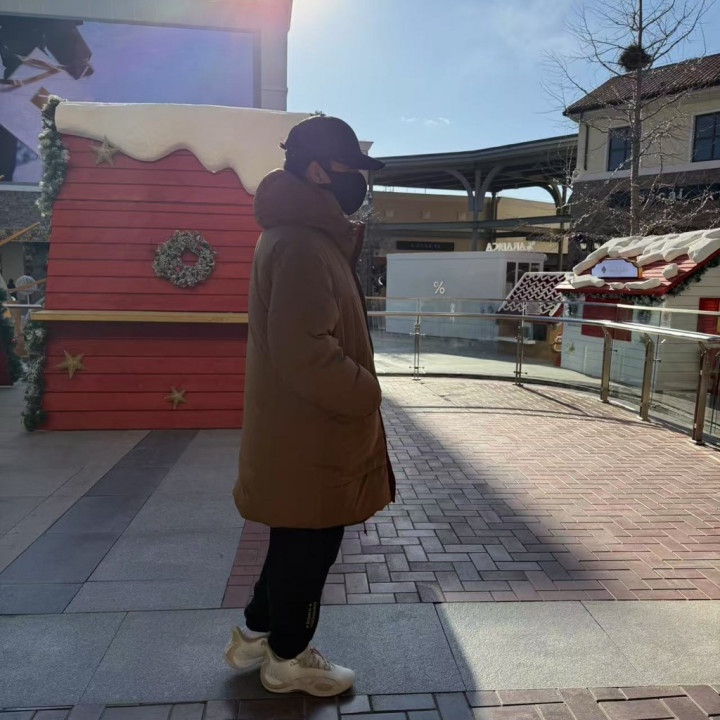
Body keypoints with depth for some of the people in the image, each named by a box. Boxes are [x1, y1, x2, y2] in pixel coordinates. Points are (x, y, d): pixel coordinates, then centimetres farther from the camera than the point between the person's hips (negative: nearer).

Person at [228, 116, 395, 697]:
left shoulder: (308, 235, 13)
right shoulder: (302, 244, -22)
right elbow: (304, 351, -28)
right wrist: (365, 393, -17)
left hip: (306, 430, 10)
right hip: (308, 436, -10)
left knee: (298, 541, 23)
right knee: (309, 545, 8)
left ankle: (256, 635, 40)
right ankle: (289, 657, 31)